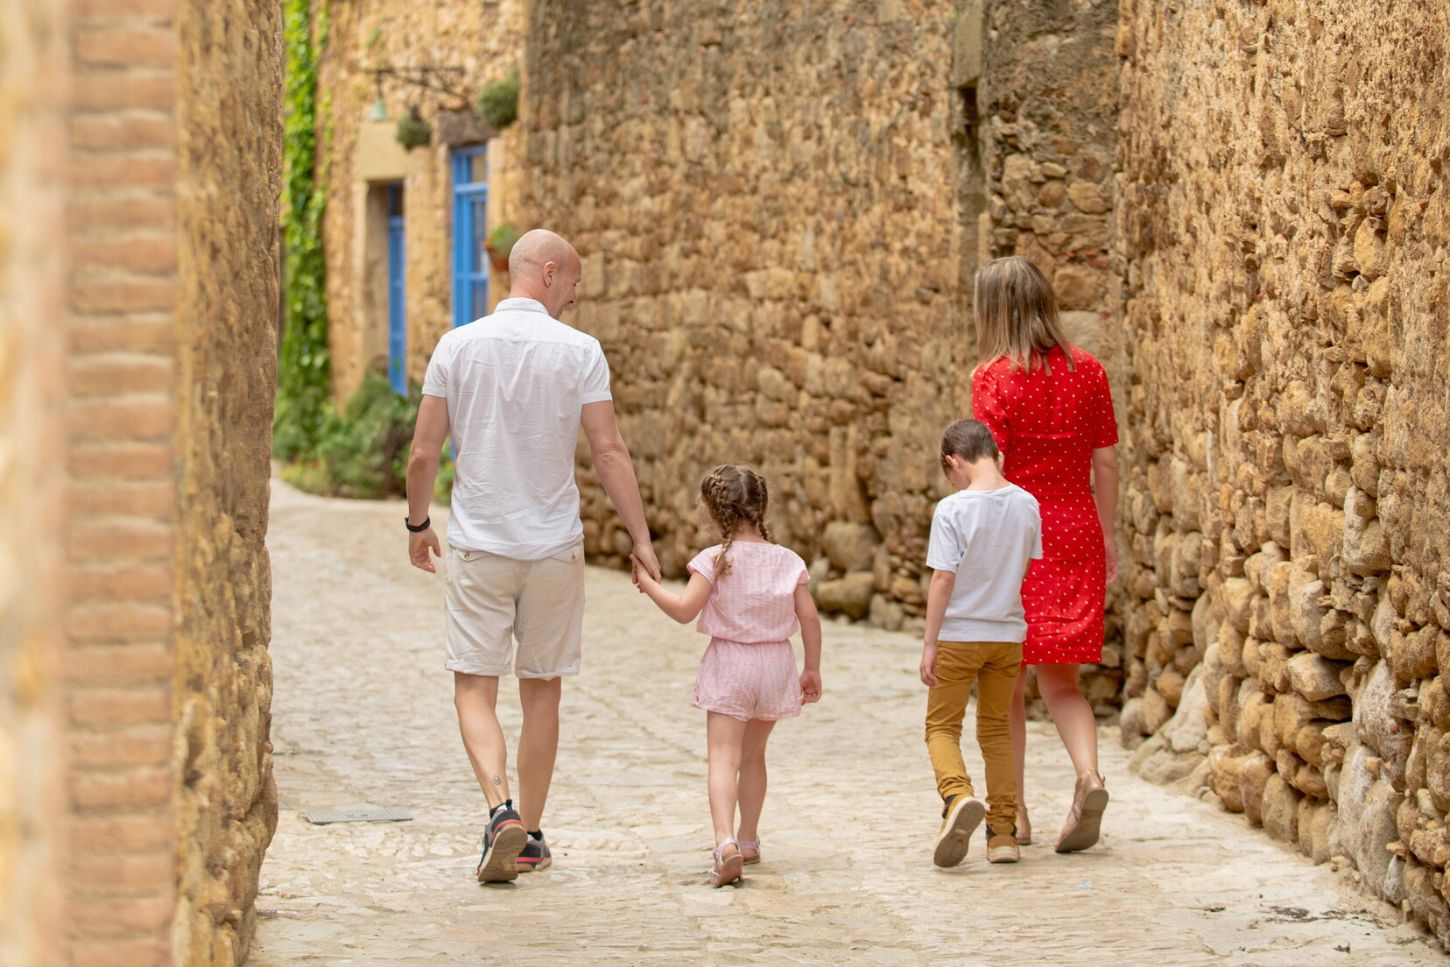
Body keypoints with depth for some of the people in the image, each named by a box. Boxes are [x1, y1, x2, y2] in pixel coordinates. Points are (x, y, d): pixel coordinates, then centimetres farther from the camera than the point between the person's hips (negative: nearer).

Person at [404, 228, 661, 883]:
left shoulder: (458, 346, -1)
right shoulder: (579, 351, -5)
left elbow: (423, 454, 0)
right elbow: (609, 451, -8)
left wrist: (418, 524, 15)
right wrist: (640, 538, -1)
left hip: (478, 544, 0)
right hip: (554, 545, 0)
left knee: (474, 687, 2)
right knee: (542, 691, 12)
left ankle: (502, 807, -21)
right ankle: (529, 835, 18)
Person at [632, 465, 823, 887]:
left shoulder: (715, 560, -11)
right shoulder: (788, 561, 1)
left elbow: (684, 610, -17)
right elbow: (810, 619, 2)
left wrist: (649, 584, -4)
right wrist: (812, 669, 12)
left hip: (729, 665, -4)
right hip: (775, 663, 5)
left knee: (724, 758, -10)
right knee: (752, 755, 22)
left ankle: (726, 843, -30)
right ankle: (748, 840, 32)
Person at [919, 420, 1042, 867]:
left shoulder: (953, 509, -15)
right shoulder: (1026, 504, -1)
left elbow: (942, 580, -16)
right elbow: (1031, 571, 8)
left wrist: (929, 642, -11)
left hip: (959, 634, -4)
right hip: (1008, 633, 4)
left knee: (942, 726, 6)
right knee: (996, 729, 15)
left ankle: (957, 794, -22)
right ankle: (1004, 830, 13)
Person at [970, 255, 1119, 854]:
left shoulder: (995, 378, -10)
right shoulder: (1087, 372, 4)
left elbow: (990, 473, -14)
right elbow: (1105, 466, 8)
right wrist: (1106, 539, 17)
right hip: (1076, 532, 4)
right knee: (1060, 677, 12)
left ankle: (1013, 812, 10)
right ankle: (1089, 776, -13)